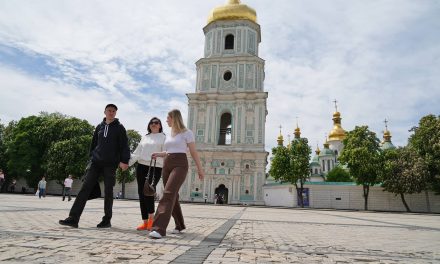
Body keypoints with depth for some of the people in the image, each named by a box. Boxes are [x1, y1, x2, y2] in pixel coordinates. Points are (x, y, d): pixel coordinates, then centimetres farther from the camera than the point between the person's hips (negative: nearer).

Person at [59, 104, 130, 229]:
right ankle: (73, 218, -4)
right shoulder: (99, 127, 15)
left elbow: (124, 145, -6)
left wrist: (124, 161, -16)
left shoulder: (119, 128, 2)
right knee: (85, 188, -4)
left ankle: (107, 220, 12)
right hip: (95, 162, 4)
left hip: (110, 163, -3)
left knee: (108, 191, 2)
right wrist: (92, 157, 14)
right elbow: (94, 143, 20)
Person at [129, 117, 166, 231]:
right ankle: (145, 221, 9)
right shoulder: (145, 137, 20)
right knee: (141, 193, 2)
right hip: (141, 166, 5)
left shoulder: (163, 137, 7)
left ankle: (151, 217, -1)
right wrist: (127, 163, 7)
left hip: (155, 167, -5)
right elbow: (137, 153, 18)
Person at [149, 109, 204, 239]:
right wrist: (159, 154, 17)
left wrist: (200, 169, -1)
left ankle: (159, 228, -28)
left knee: (169, 194, -21)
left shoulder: (187, 132, 0)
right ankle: (179, 225, 22)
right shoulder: (170, 134, 20)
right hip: (167, 166, 7)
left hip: (180, 165, -7)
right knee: (173, 196, 7)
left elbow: (193, 152, -1)